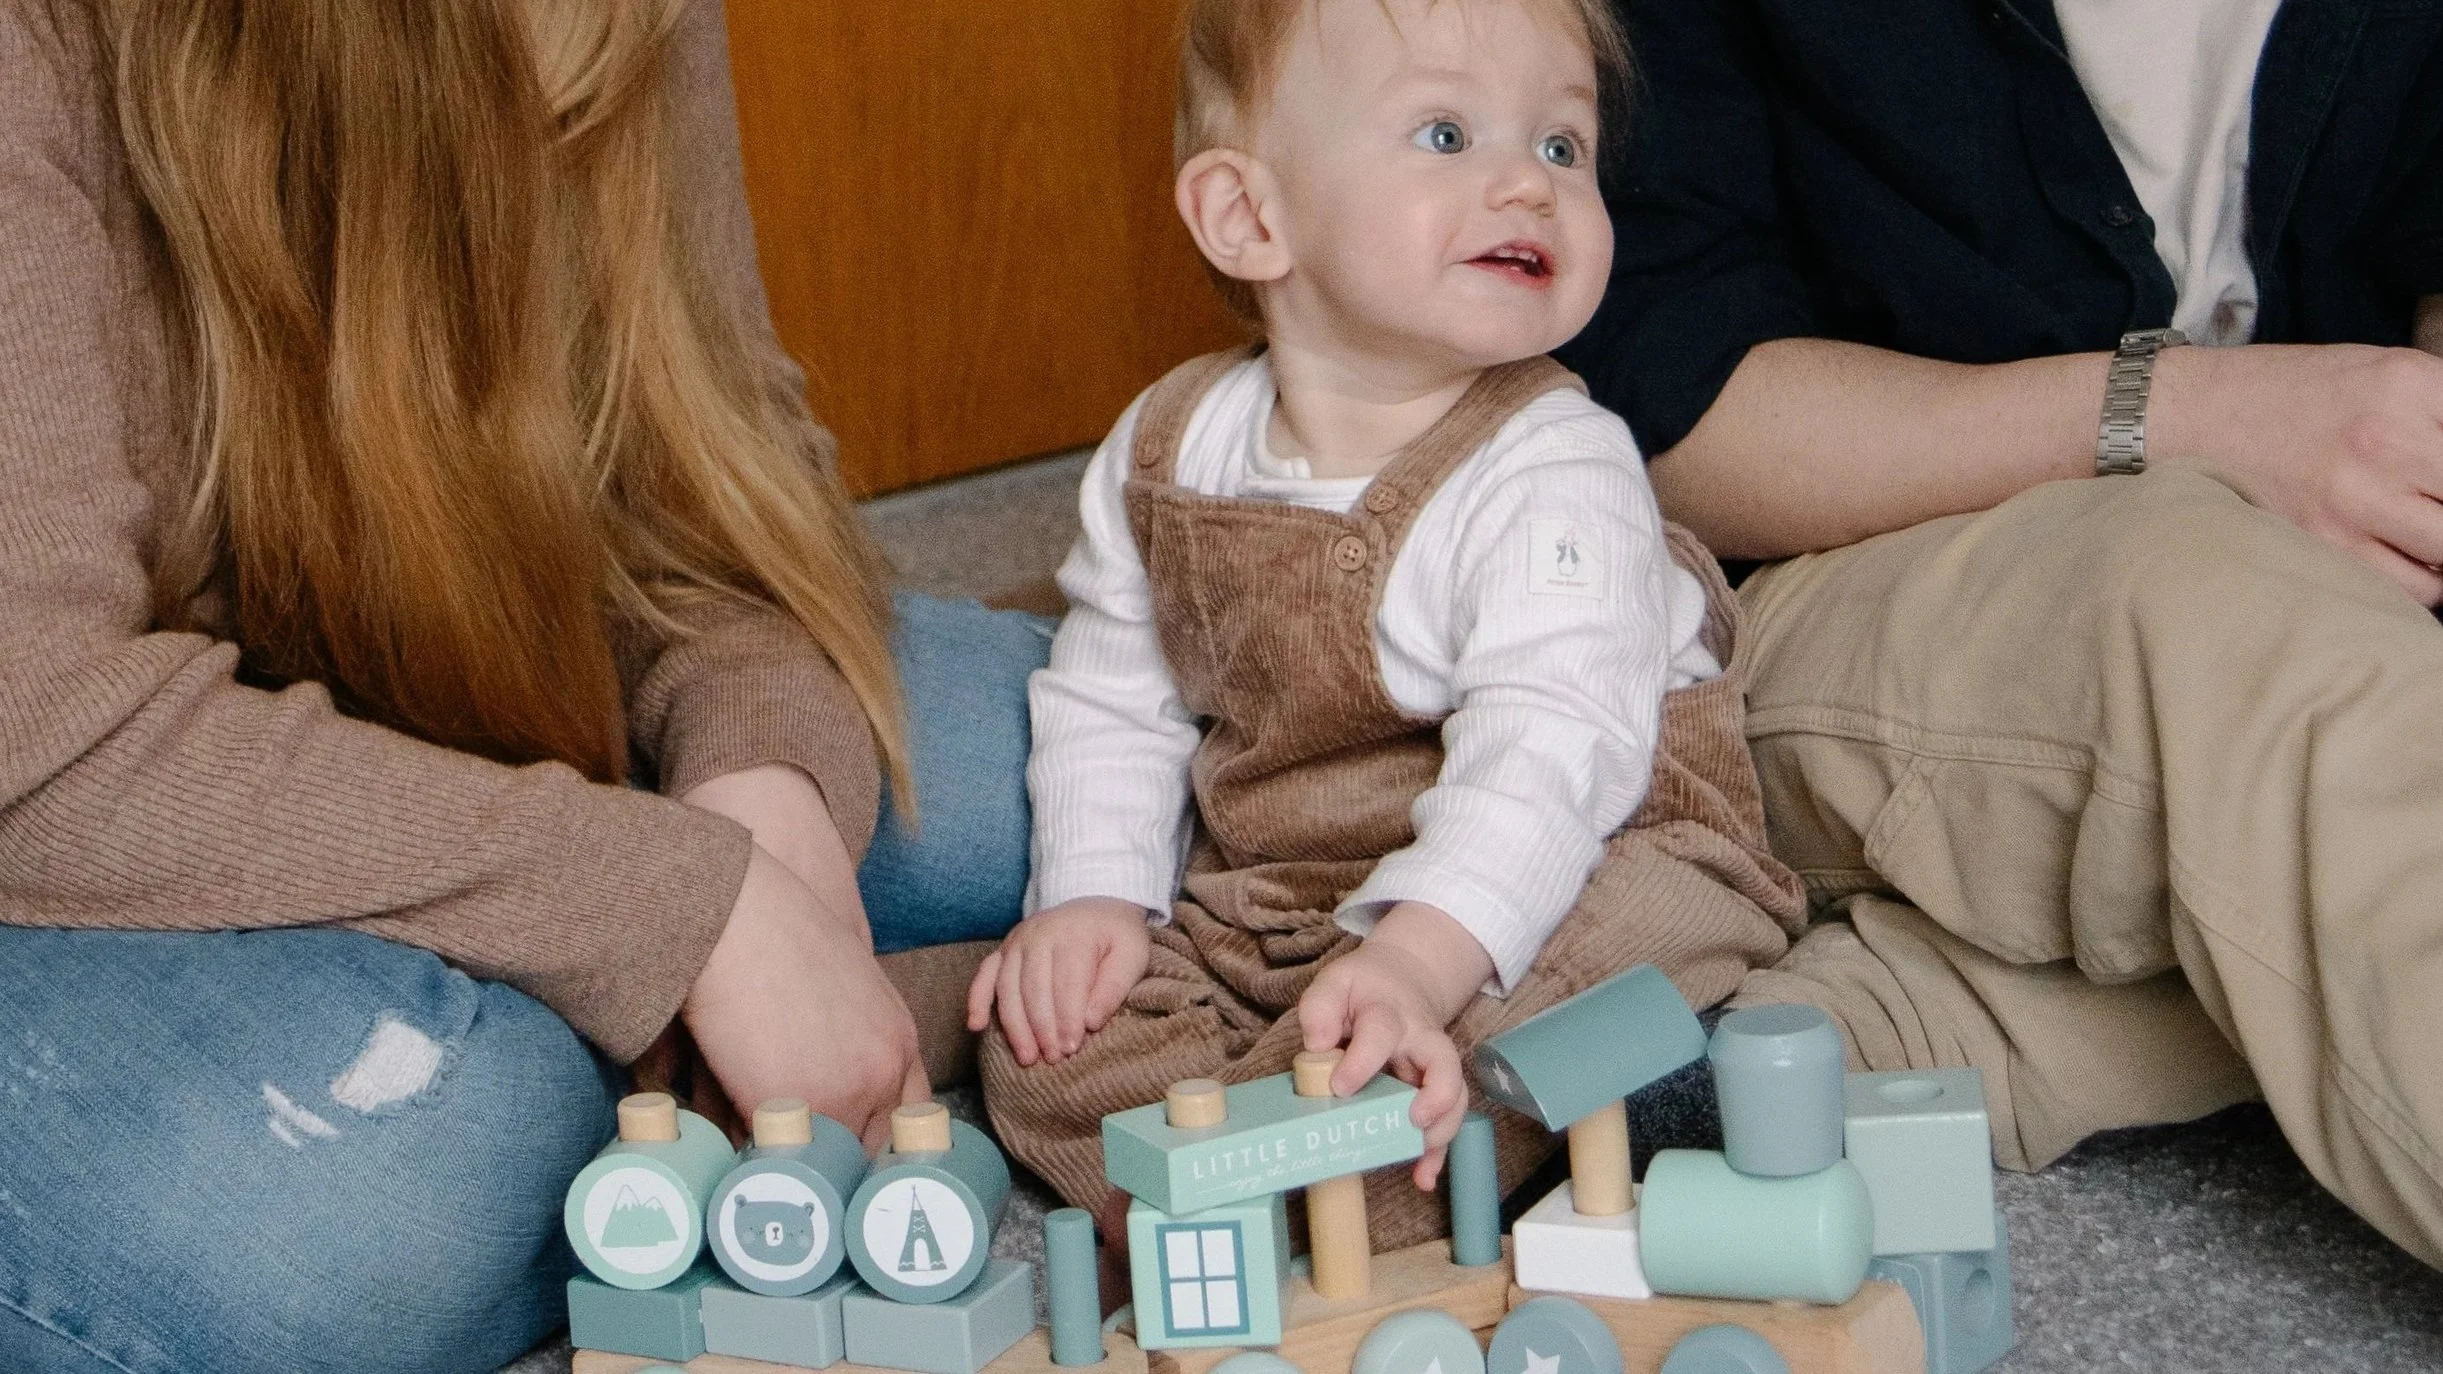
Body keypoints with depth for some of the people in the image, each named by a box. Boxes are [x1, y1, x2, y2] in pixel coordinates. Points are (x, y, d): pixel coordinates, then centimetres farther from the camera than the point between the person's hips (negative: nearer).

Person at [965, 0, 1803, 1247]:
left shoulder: (1554, 476, -20)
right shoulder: (1166, 452, -2)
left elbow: (1544, 760, -31)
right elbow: (1113, 701, 9)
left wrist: (1413, 961, -45)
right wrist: (1095, 897, -6)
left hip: (1578, 870, -5)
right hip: (1264, 901, 6)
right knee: (1047, 1038, -7)